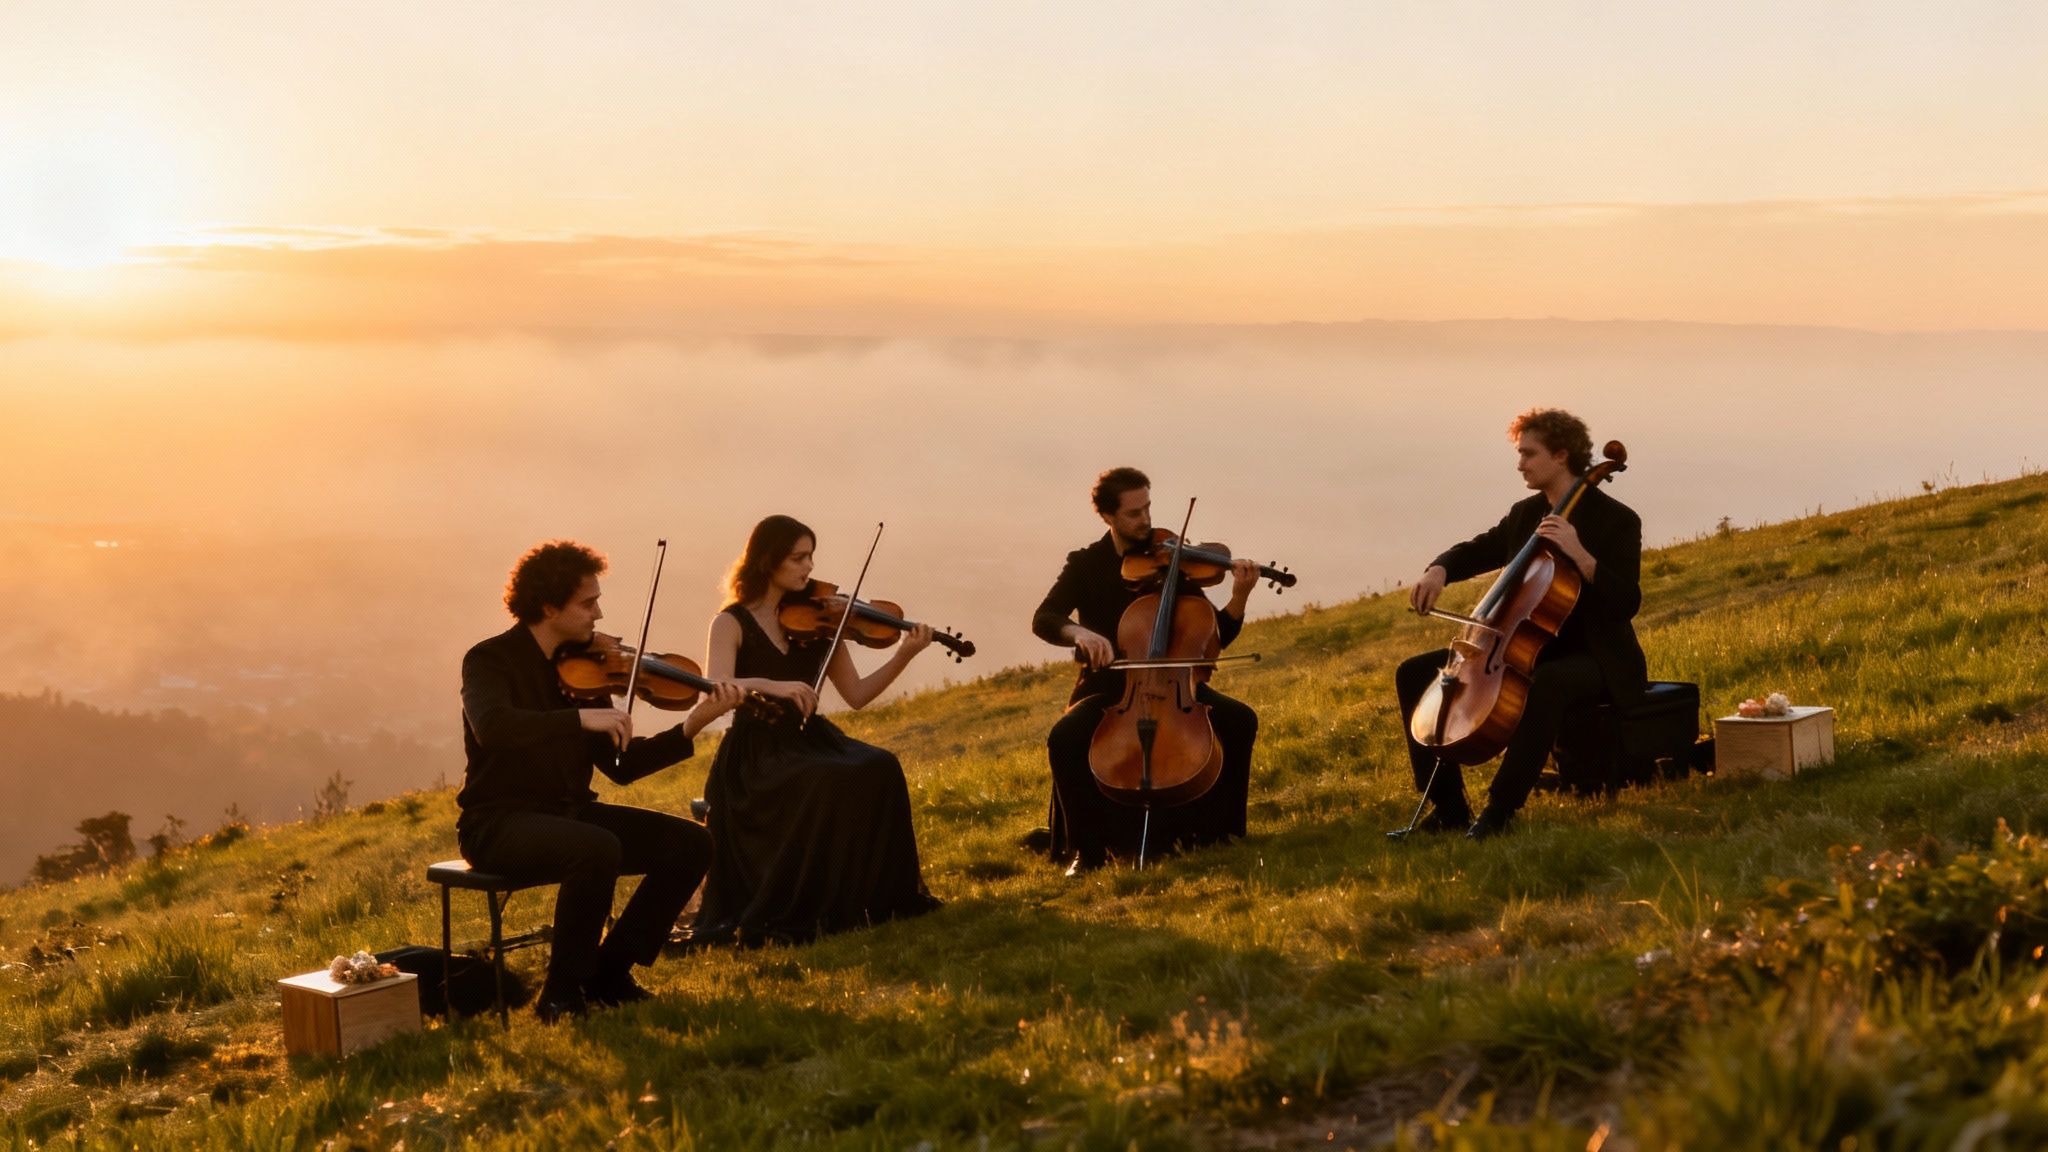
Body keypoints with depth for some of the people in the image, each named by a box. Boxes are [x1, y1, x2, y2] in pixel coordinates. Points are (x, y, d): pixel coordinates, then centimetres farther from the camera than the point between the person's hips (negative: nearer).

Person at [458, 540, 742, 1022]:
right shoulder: (490, 661, -10)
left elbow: (621, 766, 6)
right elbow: (492, 727, -34)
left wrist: (690, 728, -7)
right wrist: (581, 718, -40)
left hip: (567, 813, 7)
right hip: (500, 822, -7)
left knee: (691, 844, -8)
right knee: (598, 849, -36)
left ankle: (610, 972, 3)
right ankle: (562, 991, -17)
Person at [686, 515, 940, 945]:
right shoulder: (733, 623, -4)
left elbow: (856, 695, 7)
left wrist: (904, 655, -6)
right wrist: (770, 685, -39)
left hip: (811, 740, 5)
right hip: (757, 753, -5)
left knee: (880, 770, -25)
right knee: (826, 786, -34)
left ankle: (882, 896, -15)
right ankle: (801, 913, -24)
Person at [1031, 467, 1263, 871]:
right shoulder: (1086, 565, 1)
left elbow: (1215, 637, -1)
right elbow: (1043, 619, -13)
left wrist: (1239, 597, -21)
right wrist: (1079, 632, -35)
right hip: (1109, 685, -1)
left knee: (1240, 720, -23)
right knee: (1063, 739, -31)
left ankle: (1218, 829, -7)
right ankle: (1087, 849, -15)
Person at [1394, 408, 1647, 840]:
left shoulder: (1616, 521, -9)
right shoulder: (1524, 514, 10)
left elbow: (1627, 603, -18)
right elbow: (1478, 551, 23)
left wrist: (1580, 555, -31)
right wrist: (1440, 569, -1)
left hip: (1593, 658, -7)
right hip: (1524, 648, 7)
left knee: (1545, 685, -44)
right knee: (1415, 674, -4)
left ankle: (1499, 809, -35)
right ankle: (1449, 806, -7)